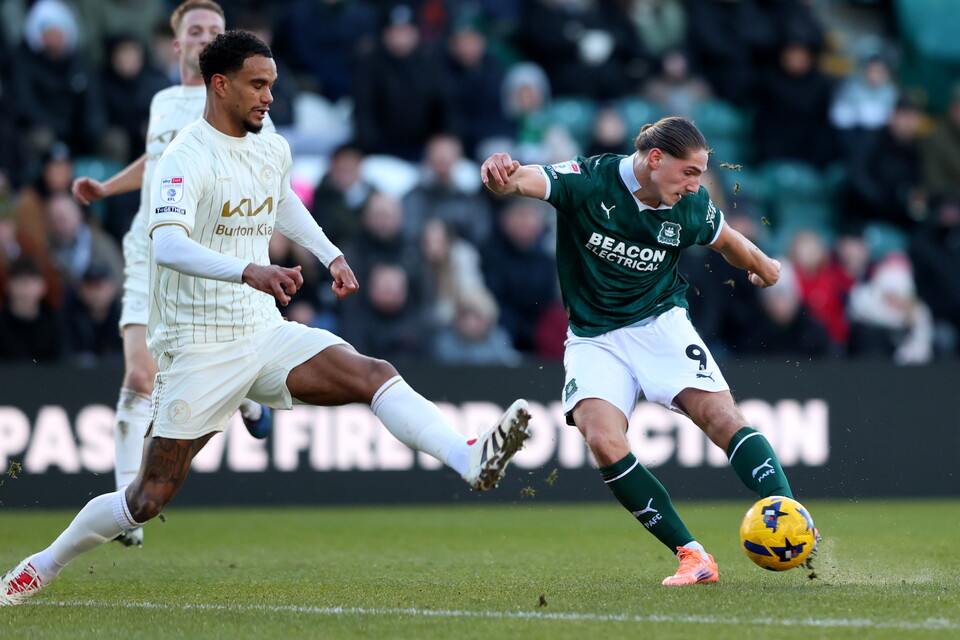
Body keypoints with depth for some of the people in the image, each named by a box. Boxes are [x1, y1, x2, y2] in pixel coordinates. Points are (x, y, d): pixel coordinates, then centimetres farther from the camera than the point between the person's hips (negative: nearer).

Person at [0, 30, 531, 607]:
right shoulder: (187, 159, -16)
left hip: (266, 334, 6)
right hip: (202, 348, -6)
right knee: (150, 500, -2)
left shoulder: (274, 150, 8)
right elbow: (167, 244, -34)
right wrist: (249, 271, -47)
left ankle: (471, 460, -37)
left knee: (376, 375, -20)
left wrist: (330, 253, 25)